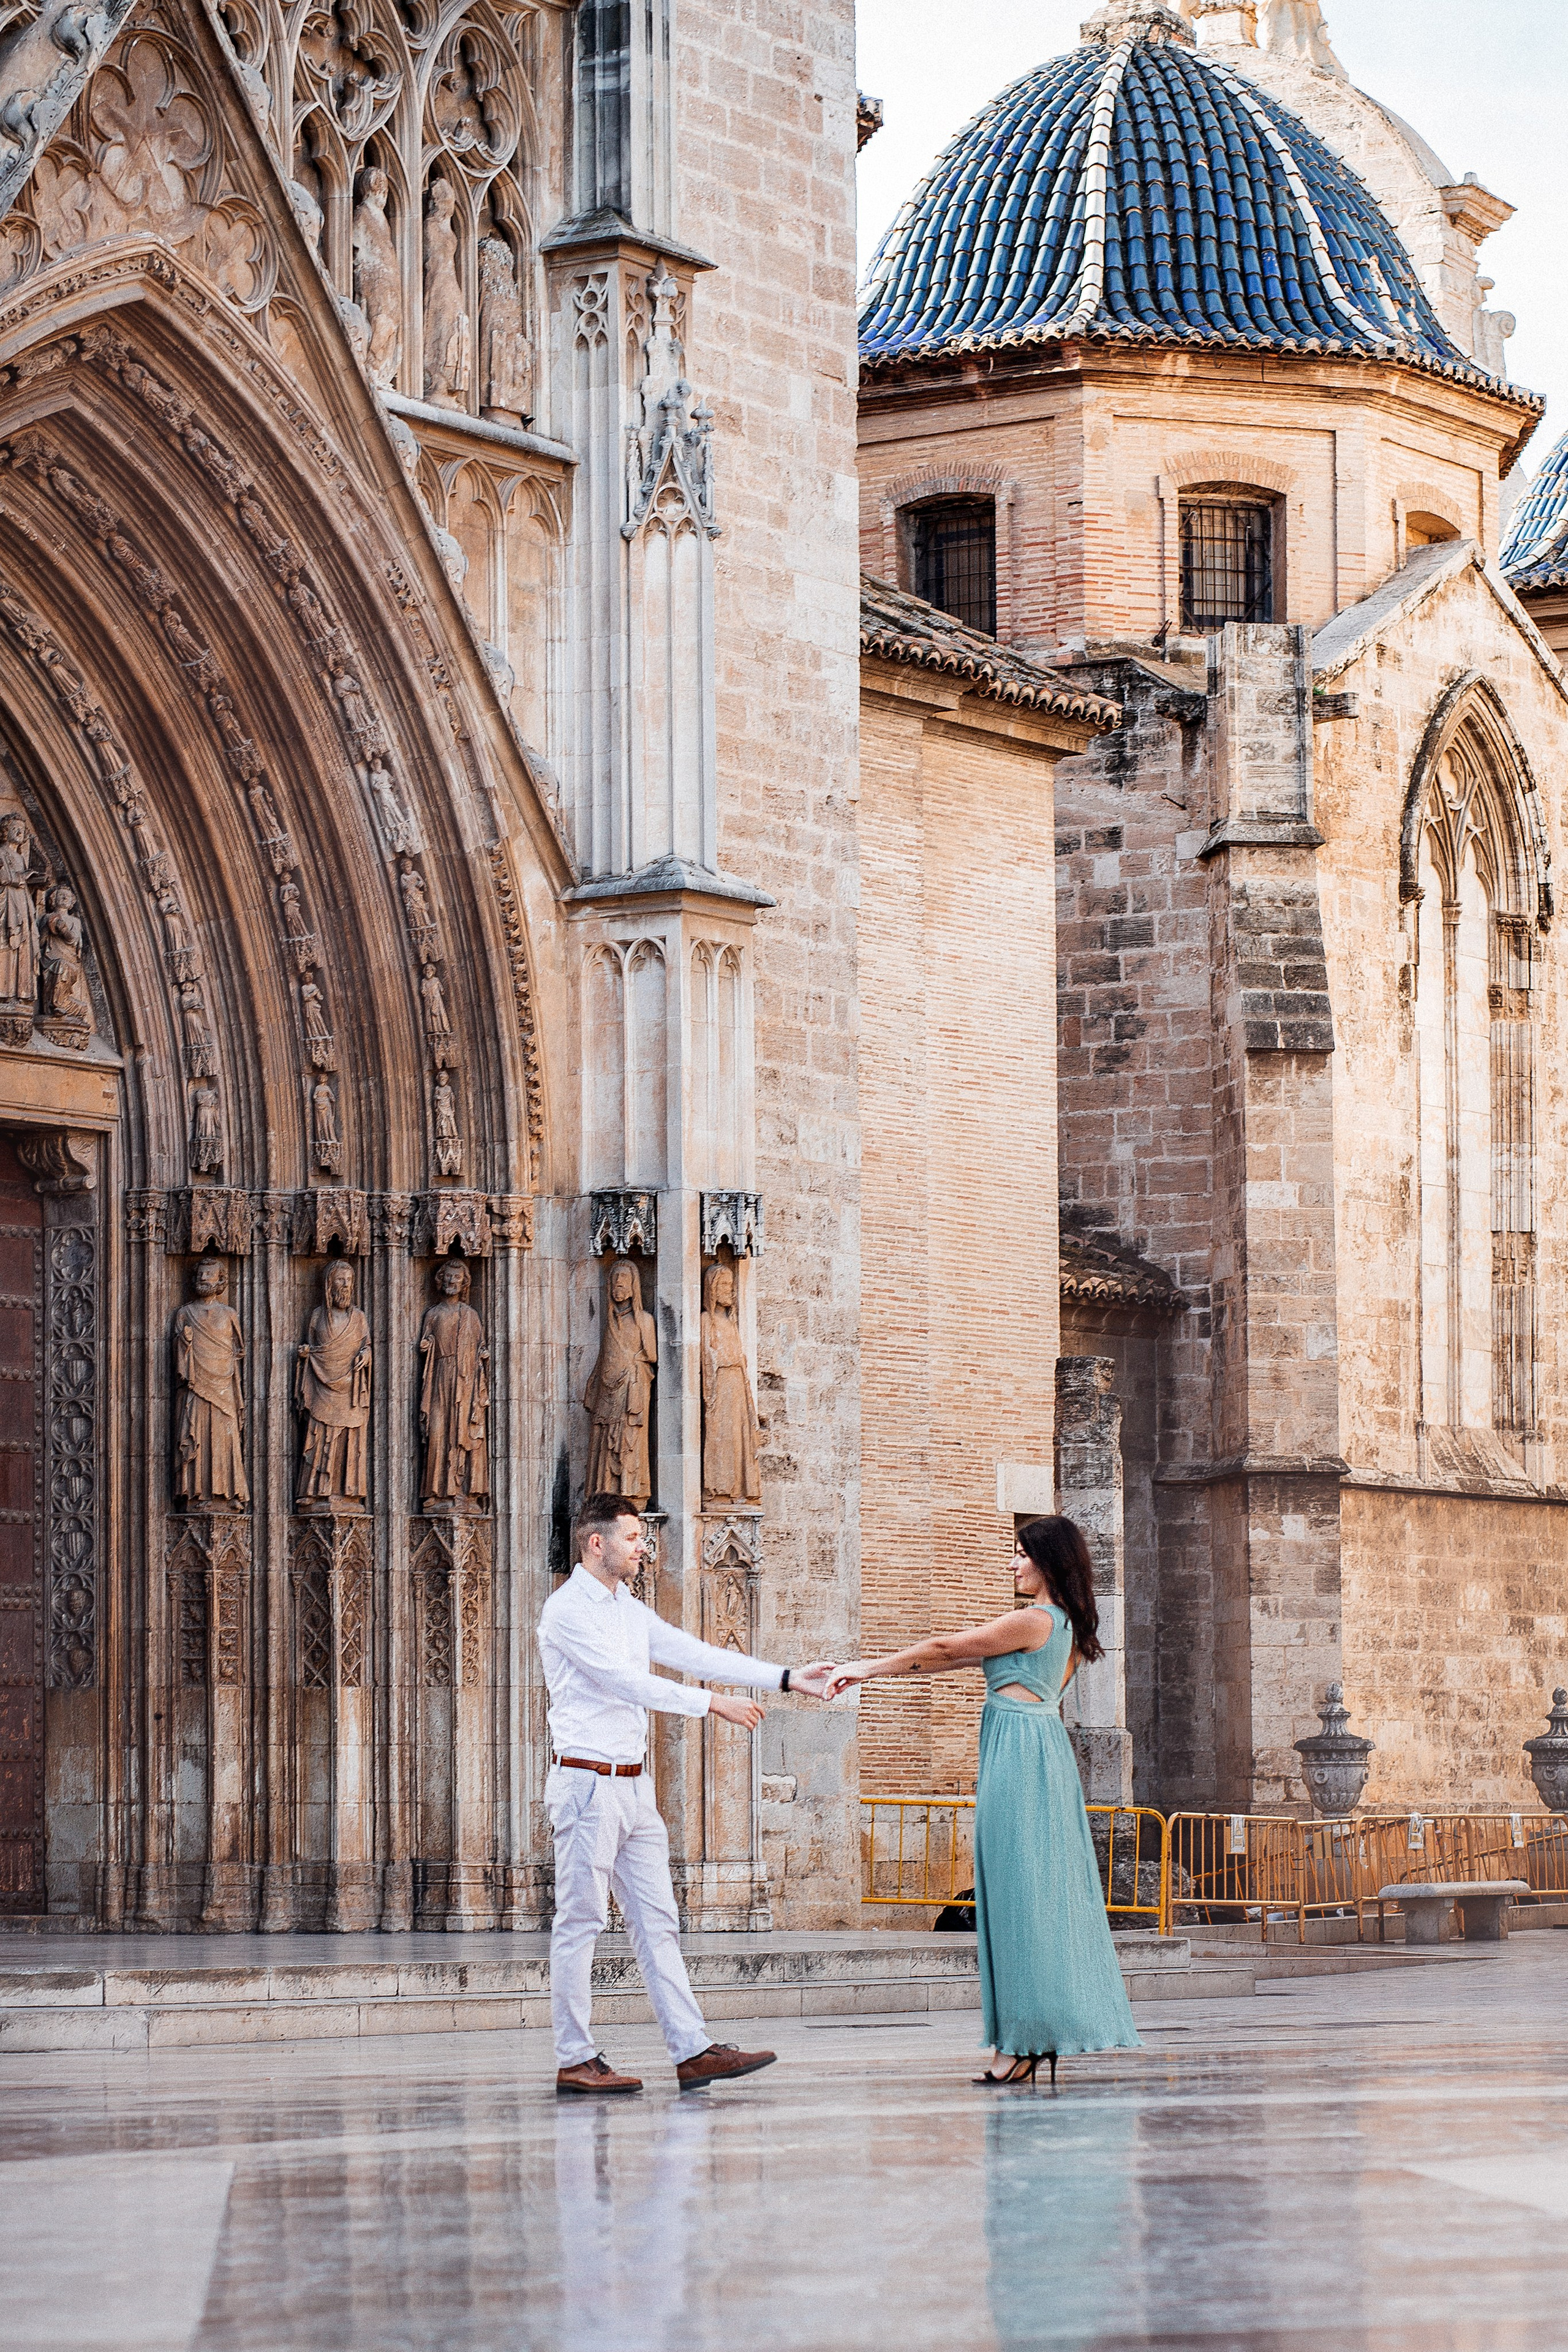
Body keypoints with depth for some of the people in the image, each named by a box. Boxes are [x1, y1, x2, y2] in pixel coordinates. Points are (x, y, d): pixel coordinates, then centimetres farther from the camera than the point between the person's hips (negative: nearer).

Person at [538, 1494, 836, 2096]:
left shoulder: (629, 1611, 16)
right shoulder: (568, 1610, -10)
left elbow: (694, 1654, 11)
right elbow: (626, 1681, -18)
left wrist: (788, 1679, 4)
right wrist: (713, 1703, -18)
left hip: (633, 1785, 9)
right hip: (587, 1782, -9)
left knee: (656, 1921, 5)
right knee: (580, 1922, -4)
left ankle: (692, 2051, 3)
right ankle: (575, 2061, 0)